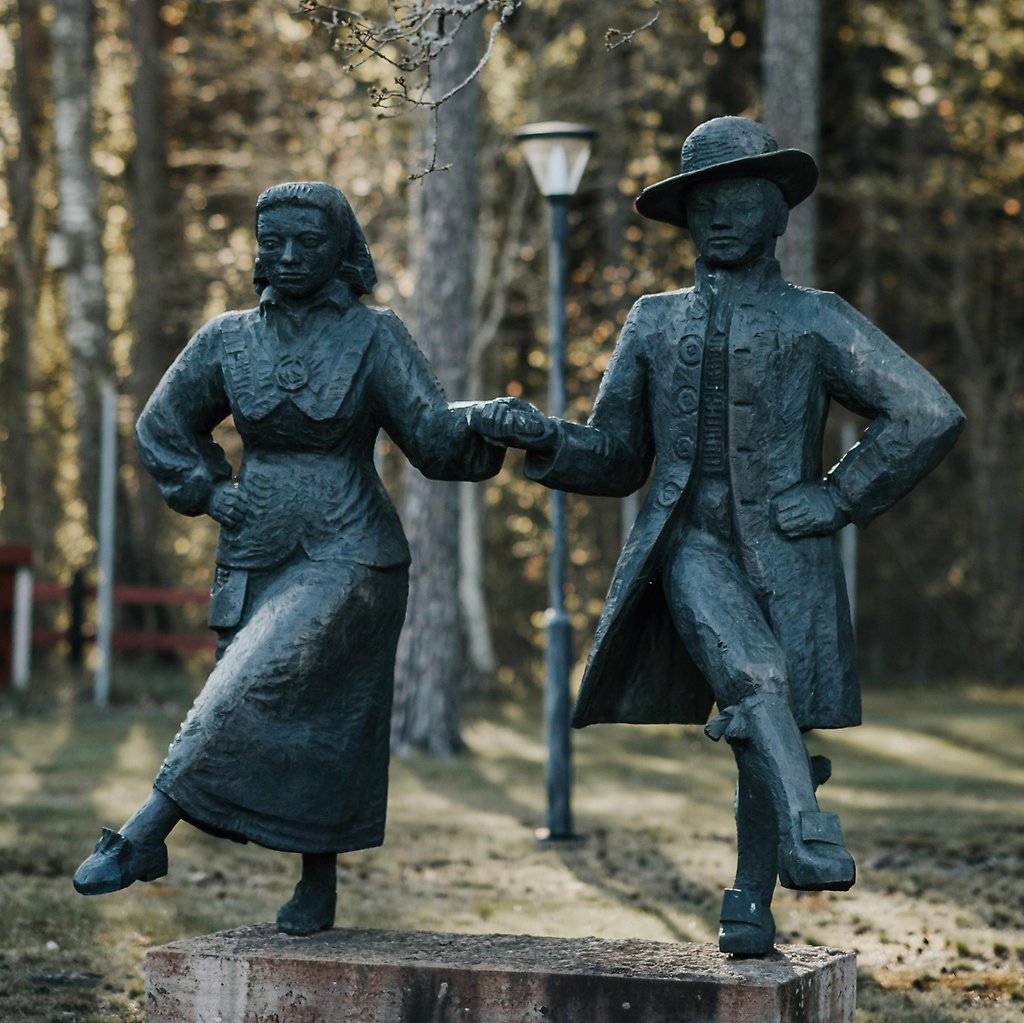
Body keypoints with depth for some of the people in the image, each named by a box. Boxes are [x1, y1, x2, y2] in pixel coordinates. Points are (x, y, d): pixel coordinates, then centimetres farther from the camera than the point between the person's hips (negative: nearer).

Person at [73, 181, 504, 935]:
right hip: (256, 559, 4)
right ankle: (317, 891, 16)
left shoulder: (374, 337, -3)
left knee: (253, 692, -18)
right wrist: (212, 493, 7)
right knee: (291, 724, 4)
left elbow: (435, 437, -8)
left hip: (345, 558, -4)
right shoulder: (230, 339, 6)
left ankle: (142, 837, -18)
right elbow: (163, 428, 19)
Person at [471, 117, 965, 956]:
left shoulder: (815, 321, 7)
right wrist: (541, 437, 3)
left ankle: (751, 903, 14)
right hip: (691, 547, 0)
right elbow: (615, 459, 21)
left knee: (773, 737, -1)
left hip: (788, 554, 0)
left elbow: (929, 415, 0)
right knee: (754, 676, -29)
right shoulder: (654, 323, 17)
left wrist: (842, 497, -4)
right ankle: (810, 836, -42)